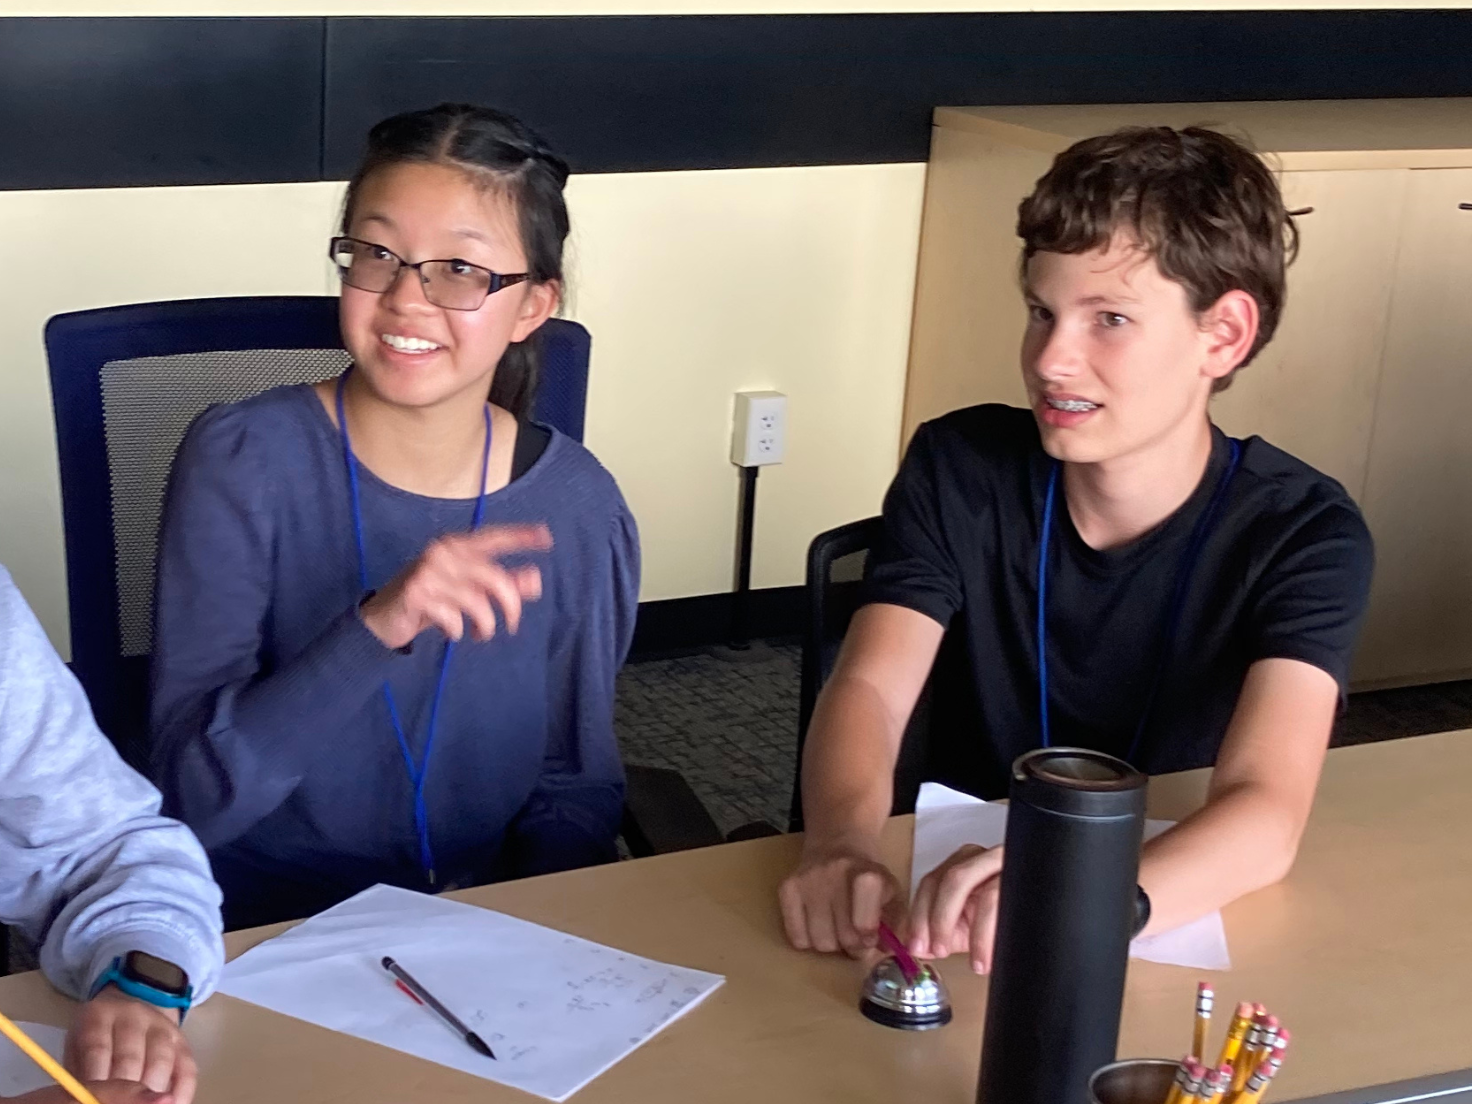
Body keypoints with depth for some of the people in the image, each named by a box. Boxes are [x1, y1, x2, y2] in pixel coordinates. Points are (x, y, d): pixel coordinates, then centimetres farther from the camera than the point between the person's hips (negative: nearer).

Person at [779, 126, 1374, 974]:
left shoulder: (1303, 535, -13)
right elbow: (870, 689, -15)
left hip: (1183, 926, -1)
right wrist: (842, 845, -37)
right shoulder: (959, 468, -6)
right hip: (960, 901, 2)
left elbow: (1266, 812, -25)